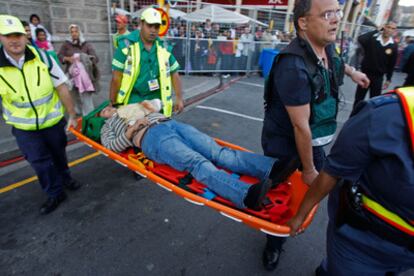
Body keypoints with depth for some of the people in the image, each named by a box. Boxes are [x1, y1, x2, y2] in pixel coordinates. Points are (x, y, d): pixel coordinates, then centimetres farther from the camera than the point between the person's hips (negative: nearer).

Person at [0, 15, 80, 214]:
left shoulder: (42, 58, -13)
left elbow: (61, 88, -9)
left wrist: (72, 115, -7)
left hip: (53, 120, 0)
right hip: (24, 127, 0)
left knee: (59, 154, 19)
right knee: (39, 161, 5)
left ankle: (65, 178, 45)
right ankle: (55, 193, 24)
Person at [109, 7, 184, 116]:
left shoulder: (164, 48, 4)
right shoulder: (127, 45, -6)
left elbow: (174, 74, 9)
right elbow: (116, 77, -6)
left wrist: (179, 98, 2)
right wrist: (112, 103, -5)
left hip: (156, 99, 3)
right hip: (132, 99, -3)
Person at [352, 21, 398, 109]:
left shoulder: (394, 46, 0)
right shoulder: (372, 37, -6)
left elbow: (392, 64, 5)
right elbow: (361, 39, -29)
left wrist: (388, 79, 5)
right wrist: (376, 30, -17)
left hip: (378, 77, 2)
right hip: (365, 73, -1)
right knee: (358, 98, 7)